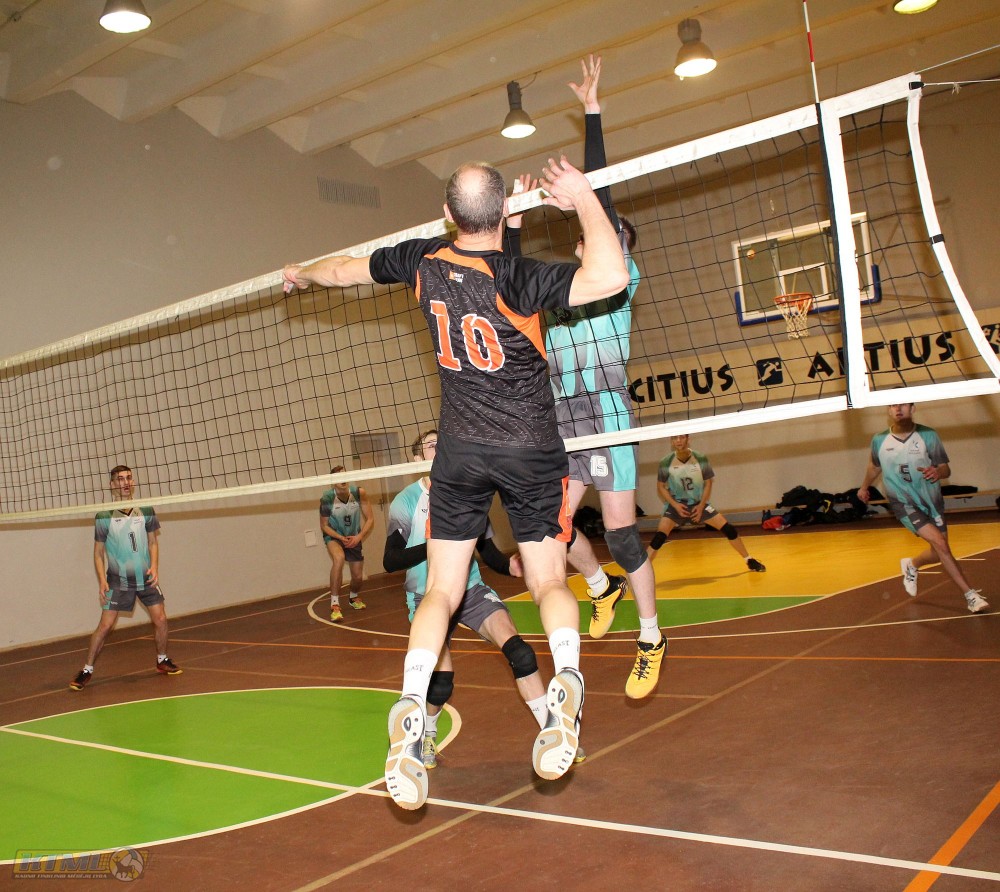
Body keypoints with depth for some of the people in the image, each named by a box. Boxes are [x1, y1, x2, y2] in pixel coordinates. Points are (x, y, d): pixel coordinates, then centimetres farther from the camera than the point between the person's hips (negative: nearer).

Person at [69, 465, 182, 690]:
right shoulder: (103, 517, -6)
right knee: (105, 625, -6)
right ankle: (86, 670, 9)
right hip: (117, 579, -2)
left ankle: (162, 661, 22)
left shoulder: (146, 511, 0)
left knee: (160, 619, 0)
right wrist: (102, 581, -10)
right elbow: (98, 552, 0)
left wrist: (154, 567, -7)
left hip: (145, 577, 2)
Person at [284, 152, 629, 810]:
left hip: (461, 449, 3)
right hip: (532, 449, -2)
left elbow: (346, 269, 15)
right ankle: (566, 679, -21)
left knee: (441, 592, 7)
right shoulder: (514, 278, -18)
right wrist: (585, 199, -15)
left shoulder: (424, 262, -3)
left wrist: (302, 273, 37)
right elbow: (610, 276, -28)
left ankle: (411, 711, -11)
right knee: (550, 583, 7)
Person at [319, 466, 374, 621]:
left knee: (358, 577, 5)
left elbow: (370, 519, -9)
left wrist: (359, 536, -22)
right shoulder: (327, 499, -23)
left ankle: (353, 597, 43)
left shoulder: (359, 493, -19)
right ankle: (334, 604, -29)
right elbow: (324, 526, -10)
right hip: (334, 536, -3)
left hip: (354, 538, 3)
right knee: (339, 558, -36)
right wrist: (341, 538, -22)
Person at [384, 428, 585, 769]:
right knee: (442, 682, -10)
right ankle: (425, 737, 24)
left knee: (518, 650, -16)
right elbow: (390, 561, -16)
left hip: (472, 590, 3)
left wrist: (509, 565, -18)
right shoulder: (406, 501, -9)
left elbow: (488, 551, 4)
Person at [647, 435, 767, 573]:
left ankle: (749, 560, 15)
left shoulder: (701, 459, -15)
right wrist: (675, 505, -15)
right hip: (677, 505, -1)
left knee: (728, 528, -4)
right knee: (660, 536, -20)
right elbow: (661, 486, -5)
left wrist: (701, 506, -10)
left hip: (699, 503, 2)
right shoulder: (666, 463, -17)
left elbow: (708, 483, -3)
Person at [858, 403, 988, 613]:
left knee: (938, 553, 9)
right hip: (904, 503, -2)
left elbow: (946, 469, -7)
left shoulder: (928, 436, -9)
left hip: (931, 501, 2)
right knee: (940, 543, -18)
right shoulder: (879, 441, -6)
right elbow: (874, 466, 15)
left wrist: (938, 472, -31)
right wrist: (864, 487, 31)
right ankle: (971, 595, -11)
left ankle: (911, 565, 43)